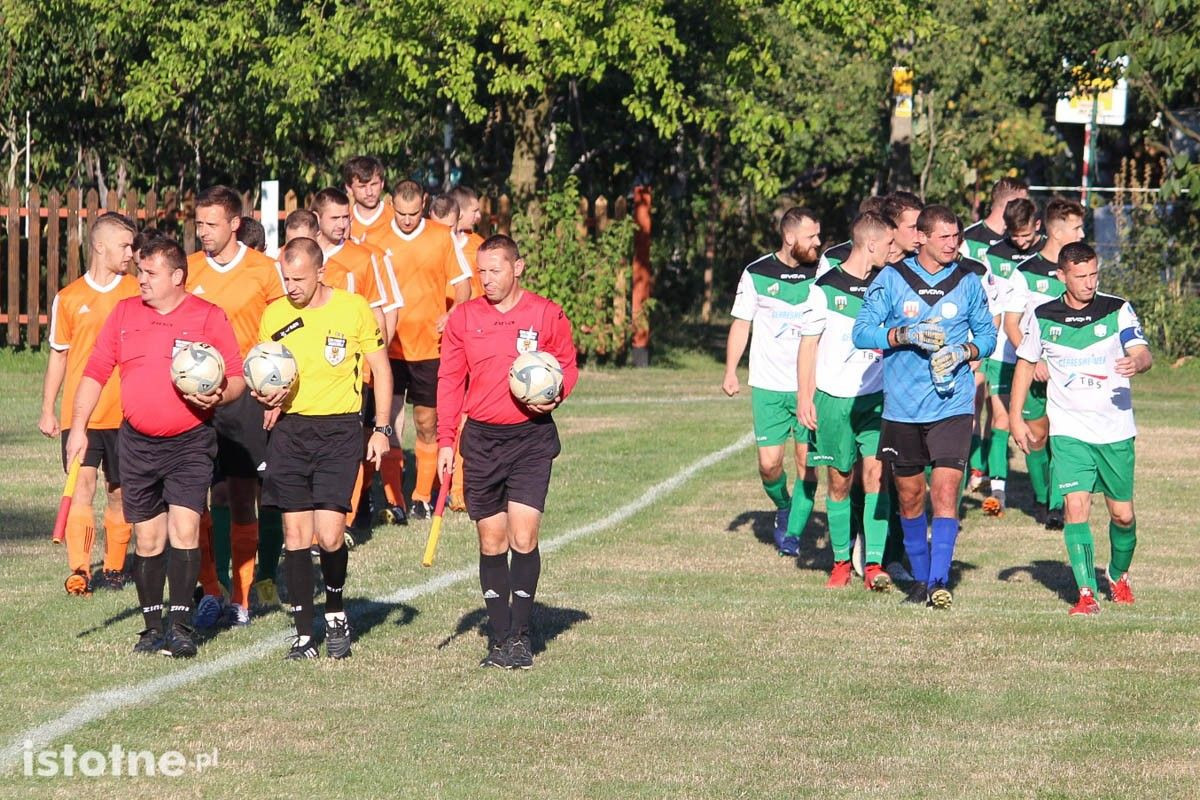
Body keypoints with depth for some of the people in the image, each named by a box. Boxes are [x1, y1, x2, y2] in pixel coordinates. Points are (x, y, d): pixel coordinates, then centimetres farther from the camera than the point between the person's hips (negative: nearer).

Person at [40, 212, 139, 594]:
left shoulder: (138, 292, 4)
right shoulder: (69, 298, 4)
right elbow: (58, 356, 11)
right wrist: (47, 410, 9)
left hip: (125, 413, 1)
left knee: (119, 491, 8)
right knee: (82, 484, -12)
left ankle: (114, 567, 21)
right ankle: (79, 571, -17)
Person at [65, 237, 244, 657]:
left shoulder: (209, 317, -2)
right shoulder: (124, 313, 8)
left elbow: (236, 378, -1)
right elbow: (95, 371, 11)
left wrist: (217, 397, -22)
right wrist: (78, 427, 5)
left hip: (190, 443, -3)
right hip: (138, 443, 3)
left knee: (184, 527, -14)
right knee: (147, 538, 6)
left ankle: (180, 625, -12)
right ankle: (153, 626, 14)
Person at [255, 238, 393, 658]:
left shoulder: (354, 309, -3)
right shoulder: (274, 315, 5)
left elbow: (380, 368, 5)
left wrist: (381, 428, 0)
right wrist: (268, 396, -7)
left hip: (339, 430, -3)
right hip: (290, 429, 3)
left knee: (329, 536, -11)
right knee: (295, 535, 0)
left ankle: (336, 610, 16)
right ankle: (303, 633, 7)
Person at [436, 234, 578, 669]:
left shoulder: (546, 315, -1)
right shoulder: (464, 317, 5)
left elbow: (567, 366, 9)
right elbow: (449, 380, 8)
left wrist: (553, 396, -13)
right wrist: (445, 441, 3)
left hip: (531, 437, -2)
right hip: (481, 438, 2)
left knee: (523, 537, -11)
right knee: (491, 541, 5)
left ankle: (520, 636, -4)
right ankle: (500, 638, 11)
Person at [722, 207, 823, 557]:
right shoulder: (757, 274, 0)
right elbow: (741, 324, 6)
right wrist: (731, 371, -4)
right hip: (768, 384, -1)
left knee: (807, 461, -4)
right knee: (769, 462, -4)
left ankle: (793, 532, 8)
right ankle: (783, 509, 25)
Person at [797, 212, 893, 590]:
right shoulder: (826, 288, -4)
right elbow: (808, 343, 1)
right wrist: (804, 397, -2)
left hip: (876, 398, 2)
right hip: (834, 399, -2)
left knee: (875, 473, -10)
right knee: (840, 482, 6)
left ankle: (874, 564, -12)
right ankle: (841, 561, 20)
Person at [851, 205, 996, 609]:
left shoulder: (968, 282, 3)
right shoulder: (891, 279, -1)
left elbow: (987, 334, 11)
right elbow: (862, 331, -3)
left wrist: (963, 352, -10)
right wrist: (906, 335, -18)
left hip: (952, 405, -1)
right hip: (902, 405, 1)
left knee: (945, 492, -13)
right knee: (910, 496, 11)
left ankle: (939, 582, -13)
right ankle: (920, 578, 26)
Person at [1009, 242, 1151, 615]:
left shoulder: (1118, 310, -4)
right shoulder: (1042, 317, 0)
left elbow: (1144, 353, -14)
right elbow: (1025, 364, 12)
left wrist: (1135, 363, -38)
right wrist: (1016, 418, 7)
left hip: (1116, 430, 0)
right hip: (1069, 432, 0)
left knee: (1123, 514, 7)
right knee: (1075, 507, -14)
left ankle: (1119, 576, 34)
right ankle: (1086, 593, -12)